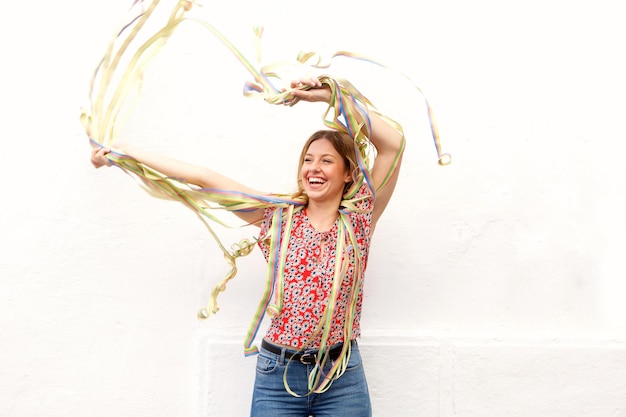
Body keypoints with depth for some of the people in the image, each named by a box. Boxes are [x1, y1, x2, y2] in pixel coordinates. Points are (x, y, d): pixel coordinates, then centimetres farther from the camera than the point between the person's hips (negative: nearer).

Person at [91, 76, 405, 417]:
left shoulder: (359, 218, 0)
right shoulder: (280, 216, 3)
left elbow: (394, 143, -7)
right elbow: (205, 177, 1)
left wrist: (331, 95, -9)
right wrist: (125, 151, 3)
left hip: (342, 379, -1)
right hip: (278, 375, 1)